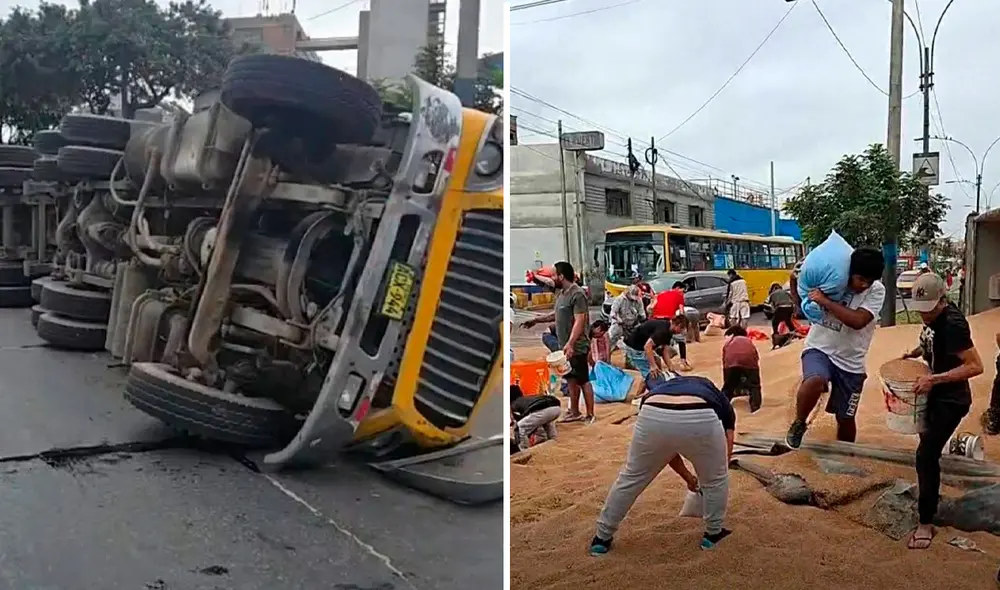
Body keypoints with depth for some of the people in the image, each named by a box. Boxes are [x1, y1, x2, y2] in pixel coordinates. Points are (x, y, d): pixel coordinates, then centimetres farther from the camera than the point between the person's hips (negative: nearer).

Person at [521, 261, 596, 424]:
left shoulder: (577, 294, -18)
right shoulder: (561, 293, 11)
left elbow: (579, 321, -25)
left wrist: (570, 343, -32)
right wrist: (536, 320, 26)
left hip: (577, 347, -9)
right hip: (565, 346, 9)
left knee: (583, 381, 0)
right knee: (571, 379, 16)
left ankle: (590, 415, 9)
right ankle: (574, 412, 26)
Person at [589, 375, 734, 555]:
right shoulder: (719, 399, 38)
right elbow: (726, 452, 34)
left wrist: (687, 477, 57)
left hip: (654, 417, 2)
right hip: (700, 419, -2)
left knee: (631, 478, 24)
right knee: (716, 480, 29)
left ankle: (602, 538, 35)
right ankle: (713, 534, 43)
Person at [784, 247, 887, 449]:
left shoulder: (877, 290, -10)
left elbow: (857, 321, -27)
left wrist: (825, 300, -25)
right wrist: (794, 282, -2)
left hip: (850, 362, 1)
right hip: (819, 349, -1)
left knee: (846, 418, 11)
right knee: (814, 381, -35)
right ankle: (798, 423, -8)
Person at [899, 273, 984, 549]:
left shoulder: (953, 323, -28)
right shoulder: (934, 314, -1)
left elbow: (975, 366, -30)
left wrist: (934, 379, -33)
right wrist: (915, 352, 3)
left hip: (951, 400, -9)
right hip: (937, 394, 9)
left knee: (926, 455, -9)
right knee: (929, 447, 25)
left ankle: (926, 523, 1)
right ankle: (931, 490, 49)